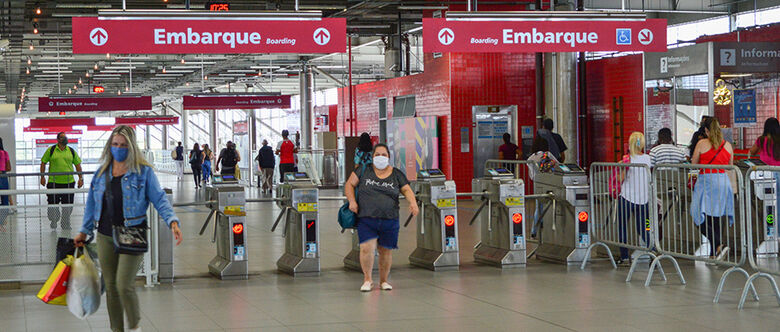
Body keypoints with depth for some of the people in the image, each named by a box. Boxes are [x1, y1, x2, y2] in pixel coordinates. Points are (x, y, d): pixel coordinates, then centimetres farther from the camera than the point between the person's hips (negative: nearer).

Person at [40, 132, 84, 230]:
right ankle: (53, 225, 18)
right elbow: (43, 163, 5)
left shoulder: (71, 151, 8)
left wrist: (81, 178, 6)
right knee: (53, 204, 1)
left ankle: (66, 225, 18)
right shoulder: (51, 150, 1)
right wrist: (42, 177, -1)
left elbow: (78, 165, 13)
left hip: (69, 182, 2)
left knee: (67, 205, 6)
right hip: (53, 182, -2)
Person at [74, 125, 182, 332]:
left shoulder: (143, 171, -3)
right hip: (106, 237, 5)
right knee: (111, 286, 9)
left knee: (124, 285, -12)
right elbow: (92, 204, 19)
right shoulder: (102, 172, 11)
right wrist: (84, 232, 20)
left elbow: (159, 199, -7)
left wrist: (172, 222, -21)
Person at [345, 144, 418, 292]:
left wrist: (413, 202, -15)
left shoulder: (397, 174, 8)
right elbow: (349, 185, 9)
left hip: (389, 220, 1)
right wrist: (352, 201, -6)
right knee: (367, 248, -14)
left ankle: (384, 280, 22)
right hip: (366, 219, -1)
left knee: (386, 251, 4)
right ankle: (367, 279, 4)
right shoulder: (364, 170, 5)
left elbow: (407, 190, 4)